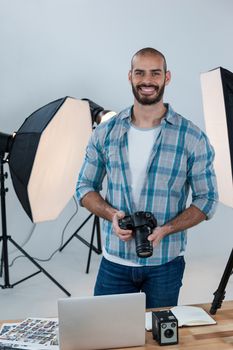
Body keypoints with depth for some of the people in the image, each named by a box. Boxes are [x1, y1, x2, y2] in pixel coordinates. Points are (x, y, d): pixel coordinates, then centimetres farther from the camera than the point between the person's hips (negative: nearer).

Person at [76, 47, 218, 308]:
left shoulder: (193, 138, -7)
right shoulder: (105, 133, -1)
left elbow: (207, 199, -3)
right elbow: (85, 187, 6)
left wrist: (166, 229, -18)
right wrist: (111, 214, -13)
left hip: (166, 262, -1)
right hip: (114, 260, 1)